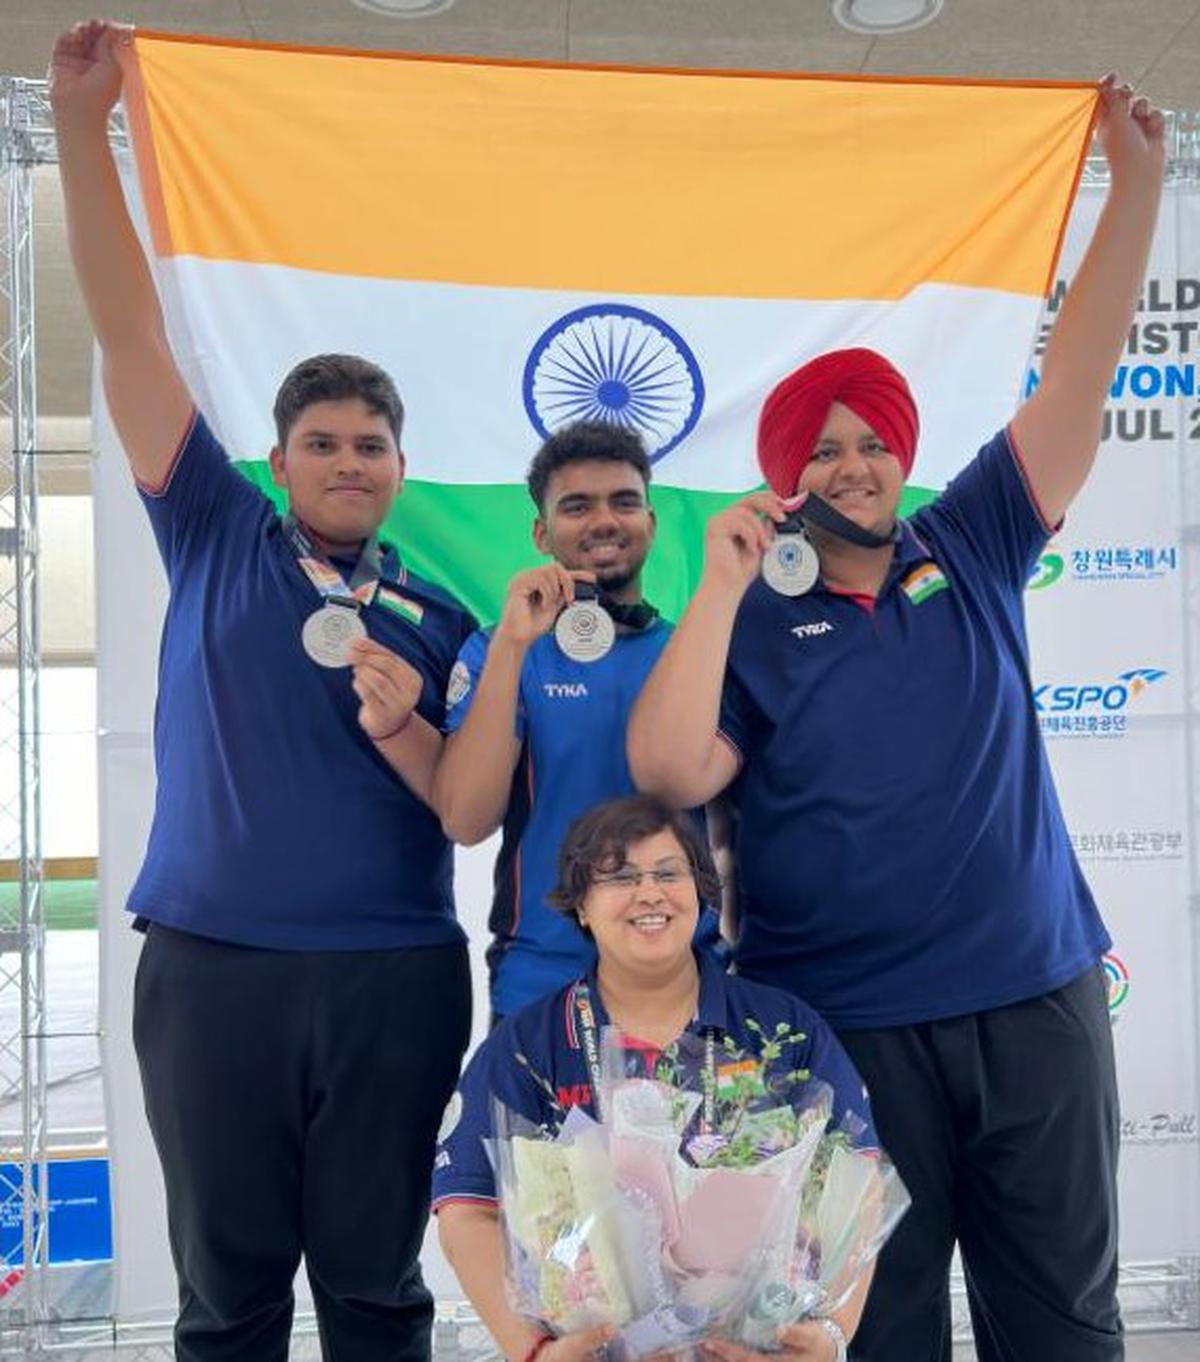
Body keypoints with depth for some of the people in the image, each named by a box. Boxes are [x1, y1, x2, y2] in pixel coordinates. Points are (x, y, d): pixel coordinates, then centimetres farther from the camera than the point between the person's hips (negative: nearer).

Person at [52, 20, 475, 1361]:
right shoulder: (217, 540, 6)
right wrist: (82, 125, -4)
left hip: (394, 976, 1)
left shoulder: (437, 620, 7)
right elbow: (130, 341, 0)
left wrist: (398, 728, -17)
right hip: (210, 968, 0)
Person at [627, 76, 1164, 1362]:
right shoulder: (754, 628, -1)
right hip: (841, 1024, -2)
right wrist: (719, 587, -19)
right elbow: (667, 772, -17)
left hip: (1036, 997, 3)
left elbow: (1075, 378, 3)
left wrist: (1135, 179, 0)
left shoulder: (971, 555, 6)